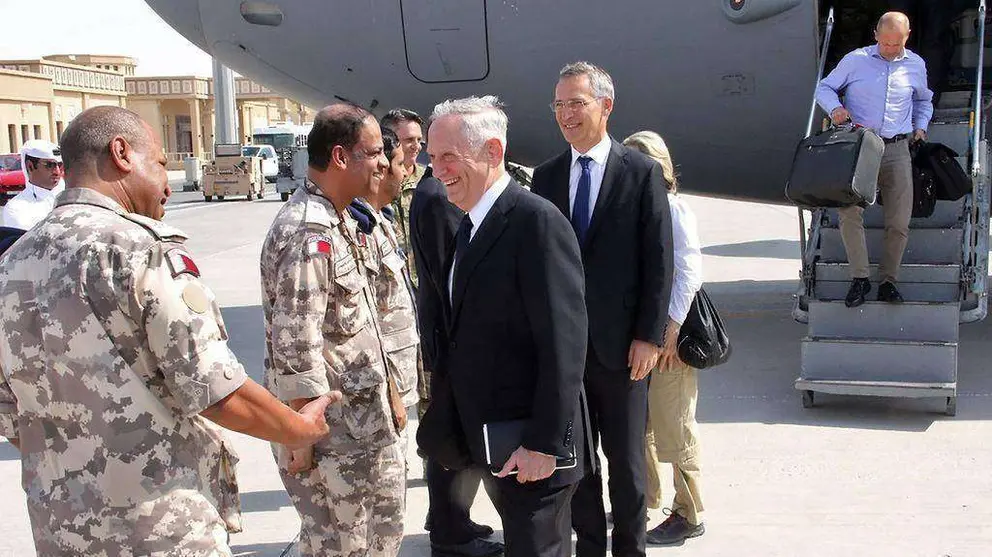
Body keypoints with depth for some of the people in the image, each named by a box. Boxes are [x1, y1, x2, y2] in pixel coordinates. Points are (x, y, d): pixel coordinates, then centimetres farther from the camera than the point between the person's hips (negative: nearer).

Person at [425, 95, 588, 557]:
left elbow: (563, 343, -22)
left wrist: (544, 444, -22)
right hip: (487, 441, 8)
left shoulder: (537, 222, -19)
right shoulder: (470, 225, 10)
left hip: (532, 448, -8)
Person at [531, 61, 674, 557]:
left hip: (620, 344, -3)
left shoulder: (642, 173, -4)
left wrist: (649, 336, -10)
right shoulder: (546, 177, 7)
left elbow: (659, 262, -6)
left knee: (626, 457, 8)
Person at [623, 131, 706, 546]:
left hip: (667, 329, -7)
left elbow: (689, 271, -14)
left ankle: (690, 515, 11)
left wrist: (670, 330, -18)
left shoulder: (672, 208, -10)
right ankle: (646, 497, 33)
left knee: (672, 422, -1)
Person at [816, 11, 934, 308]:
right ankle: (860, 278, -10)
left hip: (897, 150, 2)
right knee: (849, 212, -17)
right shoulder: (855, 60, 3)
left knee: (899, 221, -2)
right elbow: (824, 87, 9)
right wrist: (835, 107, -11)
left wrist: (921, 126, 15)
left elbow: (924, 100, 30)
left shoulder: (916, 66, 13)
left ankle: (888, 280, 9)